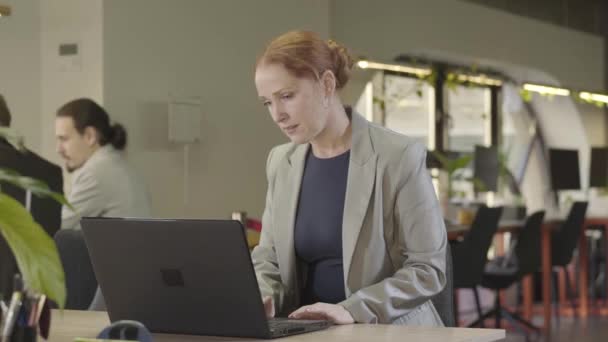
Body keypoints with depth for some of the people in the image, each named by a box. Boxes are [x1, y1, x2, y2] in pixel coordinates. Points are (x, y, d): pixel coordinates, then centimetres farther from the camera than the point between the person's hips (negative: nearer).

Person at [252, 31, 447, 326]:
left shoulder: (400, 157, -9)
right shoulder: (281, 162, 7)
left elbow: (428, 268, -10)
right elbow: (267, 259, 12)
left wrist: (353, 310, -22)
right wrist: (260, 299, -10)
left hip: (389, 332, -4)